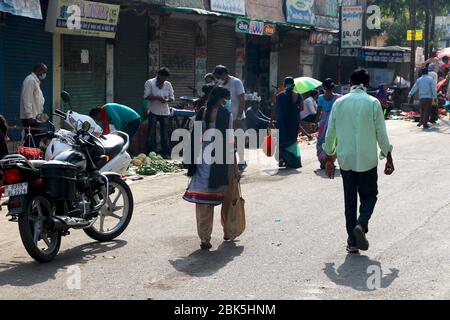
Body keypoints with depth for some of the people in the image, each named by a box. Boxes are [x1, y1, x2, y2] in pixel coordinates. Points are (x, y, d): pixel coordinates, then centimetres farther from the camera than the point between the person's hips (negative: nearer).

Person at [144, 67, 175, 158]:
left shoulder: (168, 84, 8)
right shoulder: (150, 83, -2)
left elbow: (172, 98, 9)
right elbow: (146, 96, -9)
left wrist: (166, 100, -14)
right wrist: (157, 98, -22)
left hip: (165, 112, 3)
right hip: (153, 112, -3)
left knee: (165, 133, 5)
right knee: (151, 133, -1)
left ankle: (165, 153, 11)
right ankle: (152, 152, 5)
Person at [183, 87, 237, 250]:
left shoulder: (201, 113, 4)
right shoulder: (226, 115, -8)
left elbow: (195, 138, 6)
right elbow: (230, 142, -9)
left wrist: (194, 161, 14)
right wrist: (234, 166, -4)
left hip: (202, 161, 3)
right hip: (220, 162, -3)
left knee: (203, 200, 3)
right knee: (226, 198, 16)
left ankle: (205, 238, 2)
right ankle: (227, 232, 29)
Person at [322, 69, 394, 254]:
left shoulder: (339, 103, 2)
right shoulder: (373, 103, -6)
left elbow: (330, 133, 4)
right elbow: (381, 133, -5)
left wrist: (329, 159, 14)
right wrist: (389, 159, 4)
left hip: (345, 160, 3)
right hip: (367, 160, -2)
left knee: (350, 200, 11)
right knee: (369, 195, 12)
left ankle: (352, 242, 11)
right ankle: (361, 225, -15)